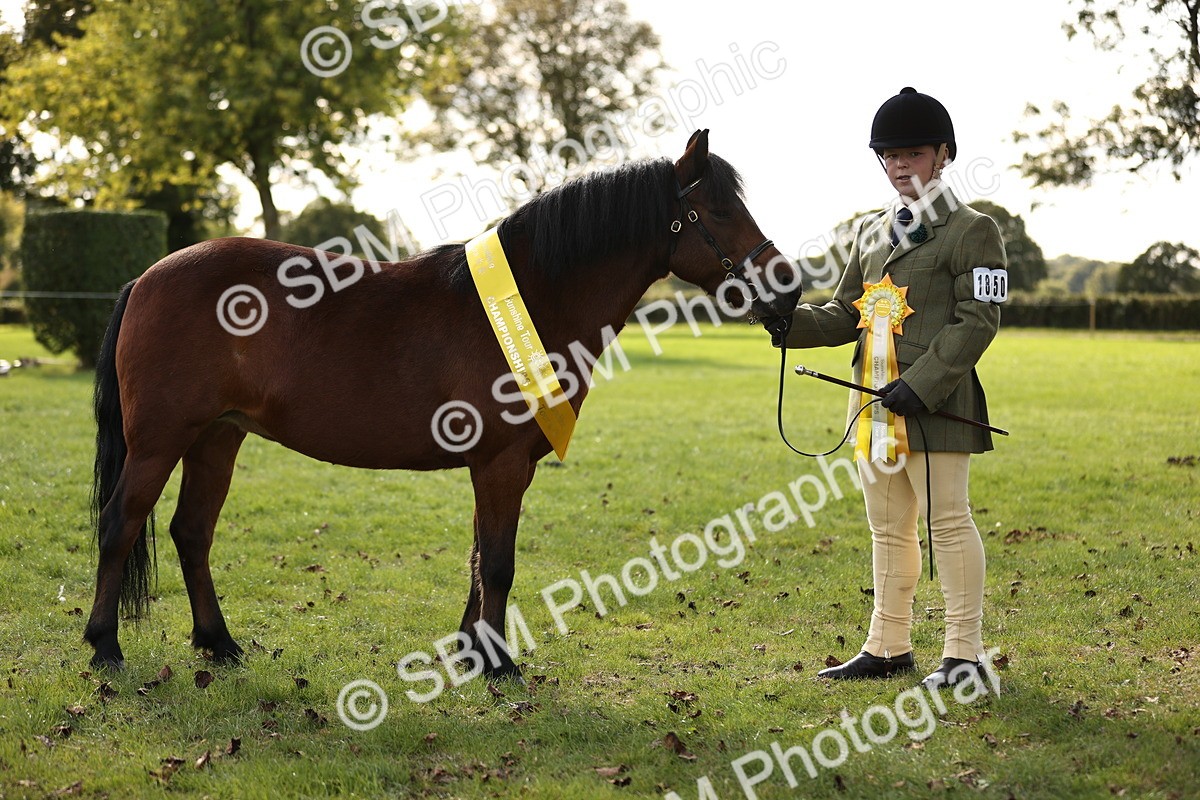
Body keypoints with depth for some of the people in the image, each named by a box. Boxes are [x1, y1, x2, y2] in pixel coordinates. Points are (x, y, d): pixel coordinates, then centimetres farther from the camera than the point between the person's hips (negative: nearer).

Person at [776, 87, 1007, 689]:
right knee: (888, 528, 13)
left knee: (947, 521, -3)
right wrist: (789, 321, -5)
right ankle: (888, 647, 22)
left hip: (935, 405, -7)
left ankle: (964, 652, 5)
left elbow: (977, 321, -13)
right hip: (876, 405, 7)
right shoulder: (871, 234, 17)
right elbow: (844, 318, 15)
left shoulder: (971, 232, -5)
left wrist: (921, 383, -22)